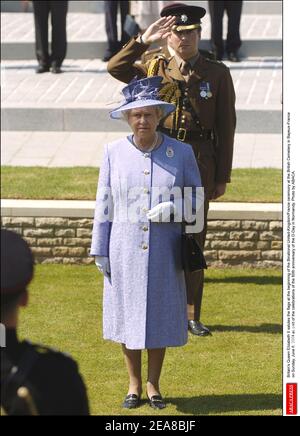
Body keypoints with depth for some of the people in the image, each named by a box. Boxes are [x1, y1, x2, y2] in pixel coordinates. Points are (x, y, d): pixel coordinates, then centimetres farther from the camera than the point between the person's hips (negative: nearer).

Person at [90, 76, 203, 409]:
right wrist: (99, 250, 2)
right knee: (127, 314, 7)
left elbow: (196, 197, 4)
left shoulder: (181, 153, -3)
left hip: (164, 252, 0)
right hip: (125, 249, 0)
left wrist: (173, 209, -17)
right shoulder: (114, 152, -1)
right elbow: (104, 204, 3)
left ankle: (154, 385, 21)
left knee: (159, 316, 7)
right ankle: (134, 385, 21)